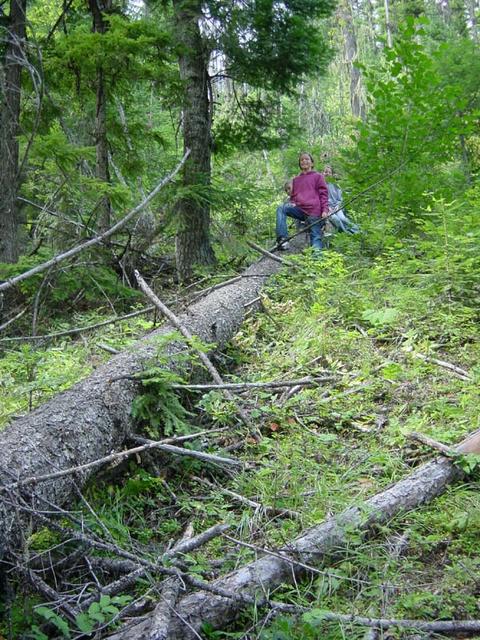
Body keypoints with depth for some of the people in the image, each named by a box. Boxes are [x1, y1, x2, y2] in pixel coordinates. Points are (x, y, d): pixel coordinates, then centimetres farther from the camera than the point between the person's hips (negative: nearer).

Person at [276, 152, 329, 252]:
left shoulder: (318, 176, 12)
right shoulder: (296, 180, 24)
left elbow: (324, 194, 6)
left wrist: (325, 210, -8)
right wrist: (292, 204, 3)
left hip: (314, 211, -3)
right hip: (299, 209, 3)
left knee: (316, 236, -13)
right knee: (281, 208, -21)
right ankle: (283, 240, -31)